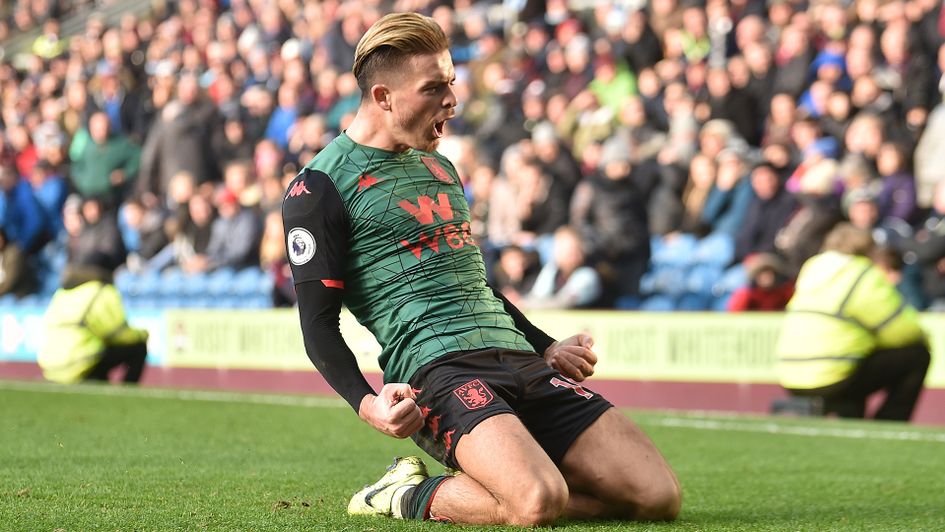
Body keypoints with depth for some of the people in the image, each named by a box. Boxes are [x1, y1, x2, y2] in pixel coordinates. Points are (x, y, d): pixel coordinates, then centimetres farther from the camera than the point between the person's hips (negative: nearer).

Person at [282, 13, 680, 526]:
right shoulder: (319, 187, 0)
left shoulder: (440, 168, 25)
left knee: (658, 494, -8)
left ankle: (466, 482, 5)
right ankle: (407, 496, -6)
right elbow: (319, 324, -4)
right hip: (435, 368, -8)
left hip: (516, 357, 8)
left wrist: (547, 348, 33)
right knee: (538, 502, -34)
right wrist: (367, 403, -20)